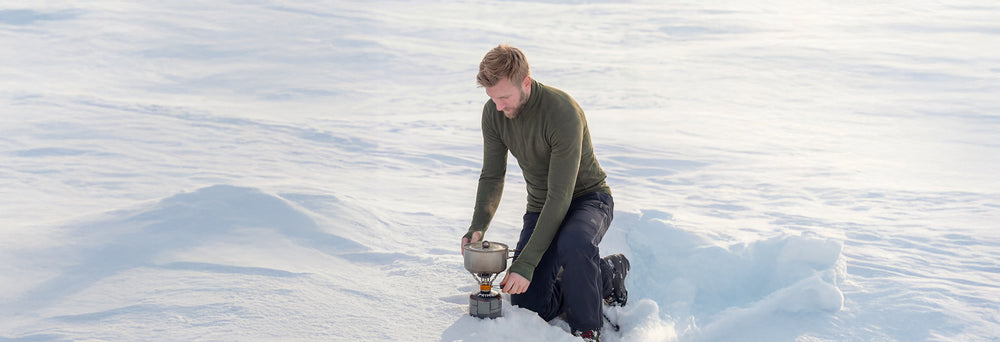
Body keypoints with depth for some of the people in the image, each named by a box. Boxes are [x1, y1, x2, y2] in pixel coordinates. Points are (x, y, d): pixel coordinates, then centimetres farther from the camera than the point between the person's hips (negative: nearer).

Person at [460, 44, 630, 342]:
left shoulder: (564, 113, -32)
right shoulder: (493, 113, -11)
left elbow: (560, 196, -32)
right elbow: (492, 176, -2)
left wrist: (526, 262, -35)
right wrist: (478, 226, -22)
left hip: (587, 198, -6)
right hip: (541, 207, 6)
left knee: (573, 244, -42)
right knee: (529, 307, -5)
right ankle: (606, 275, 18)